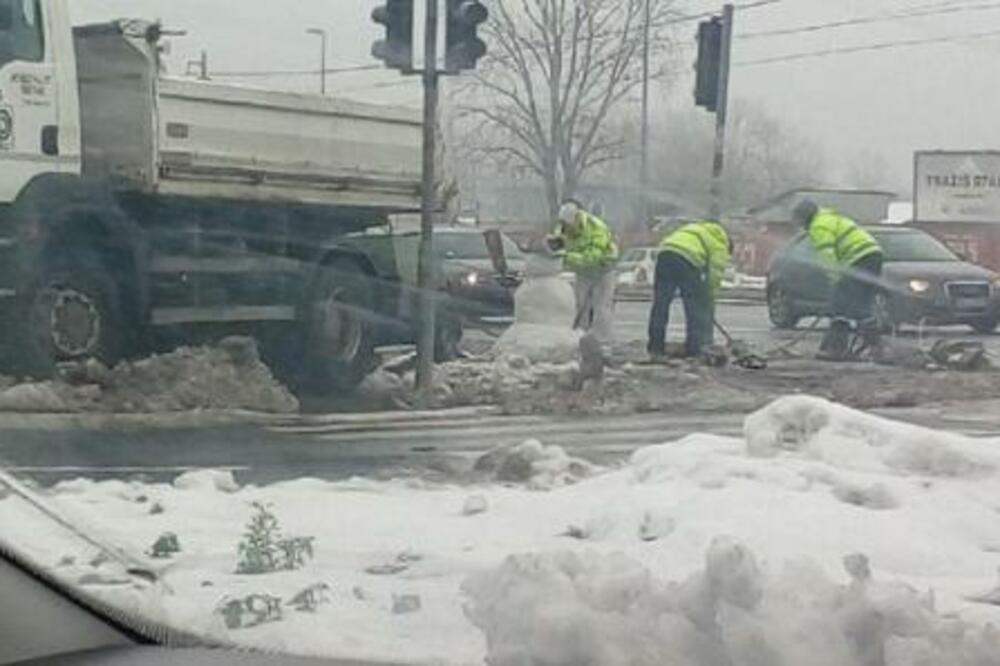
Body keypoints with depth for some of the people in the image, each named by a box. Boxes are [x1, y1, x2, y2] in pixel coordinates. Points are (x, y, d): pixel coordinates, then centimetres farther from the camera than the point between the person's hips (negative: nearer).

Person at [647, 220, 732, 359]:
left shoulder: (697, 229, 38)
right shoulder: (720, 244, 18)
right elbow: (715, 274, 8)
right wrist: (710, 300, 17)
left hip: (665, 253, 6)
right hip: (687, 260, -6)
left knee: (660, 304, 10)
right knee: (696, 310, 5)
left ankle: (655, 347, 13)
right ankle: (693, 350, 5)